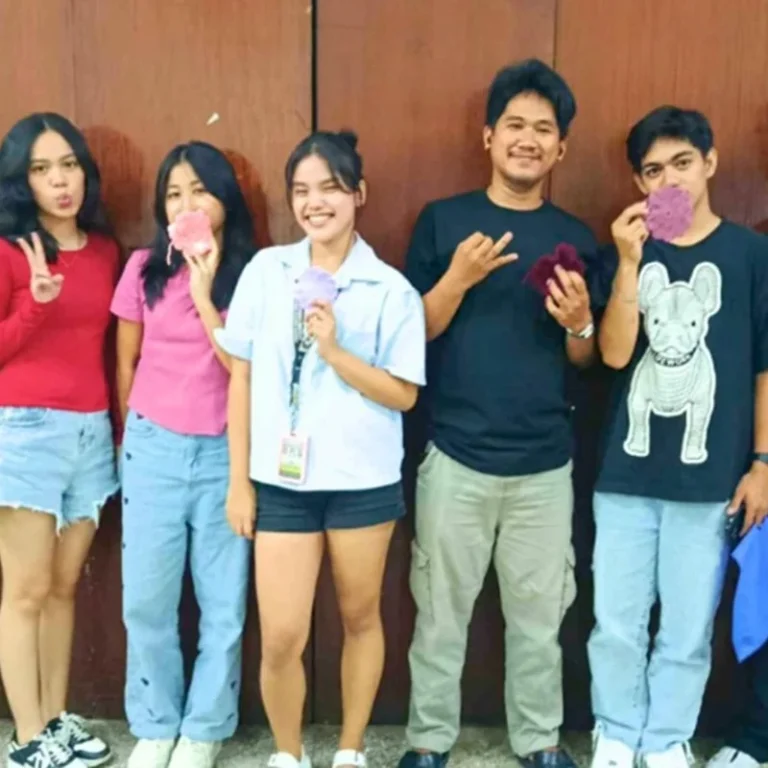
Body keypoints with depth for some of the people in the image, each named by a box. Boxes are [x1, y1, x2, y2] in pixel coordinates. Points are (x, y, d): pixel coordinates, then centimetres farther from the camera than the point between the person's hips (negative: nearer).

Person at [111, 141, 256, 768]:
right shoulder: (145, 269, 1)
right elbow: (126, 362, 10)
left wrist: (205, 294, -16)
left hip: (225, 453, -1)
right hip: (154, 450, 1)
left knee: (224, 602, 5)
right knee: (146, 600, 6)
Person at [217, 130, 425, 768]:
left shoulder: (391, 289, -3)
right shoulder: (266, 270, 2)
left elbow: (403, 395, -6)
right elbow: (242, 377, 4)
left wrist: (334, 349, -19)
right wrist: (239, 480, 2)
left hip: (363, 482, -1)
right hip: (281, 481, 1)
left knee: (360, 617, 14)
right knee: (280, 638, 0)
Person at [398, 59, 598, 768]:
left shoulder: (575, 237, 6)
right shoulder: (443, 220, 1)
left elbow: (586, 360, 9)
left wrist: (578, 322, -13)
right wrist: (458, 278, -18)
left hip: (545, 463, 2)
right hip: (456, 456, -1)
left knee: (539, 615, 11)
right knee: (441, 610, 9)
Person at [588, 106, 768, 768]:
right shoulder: (626, 252, 6)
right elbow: (615, 354, -6)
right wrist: (631, 260, -15)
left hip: (709, 477, -1)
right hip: (627, 473, 1)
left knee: (689, 629, 7)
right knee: (616, 624, 7)